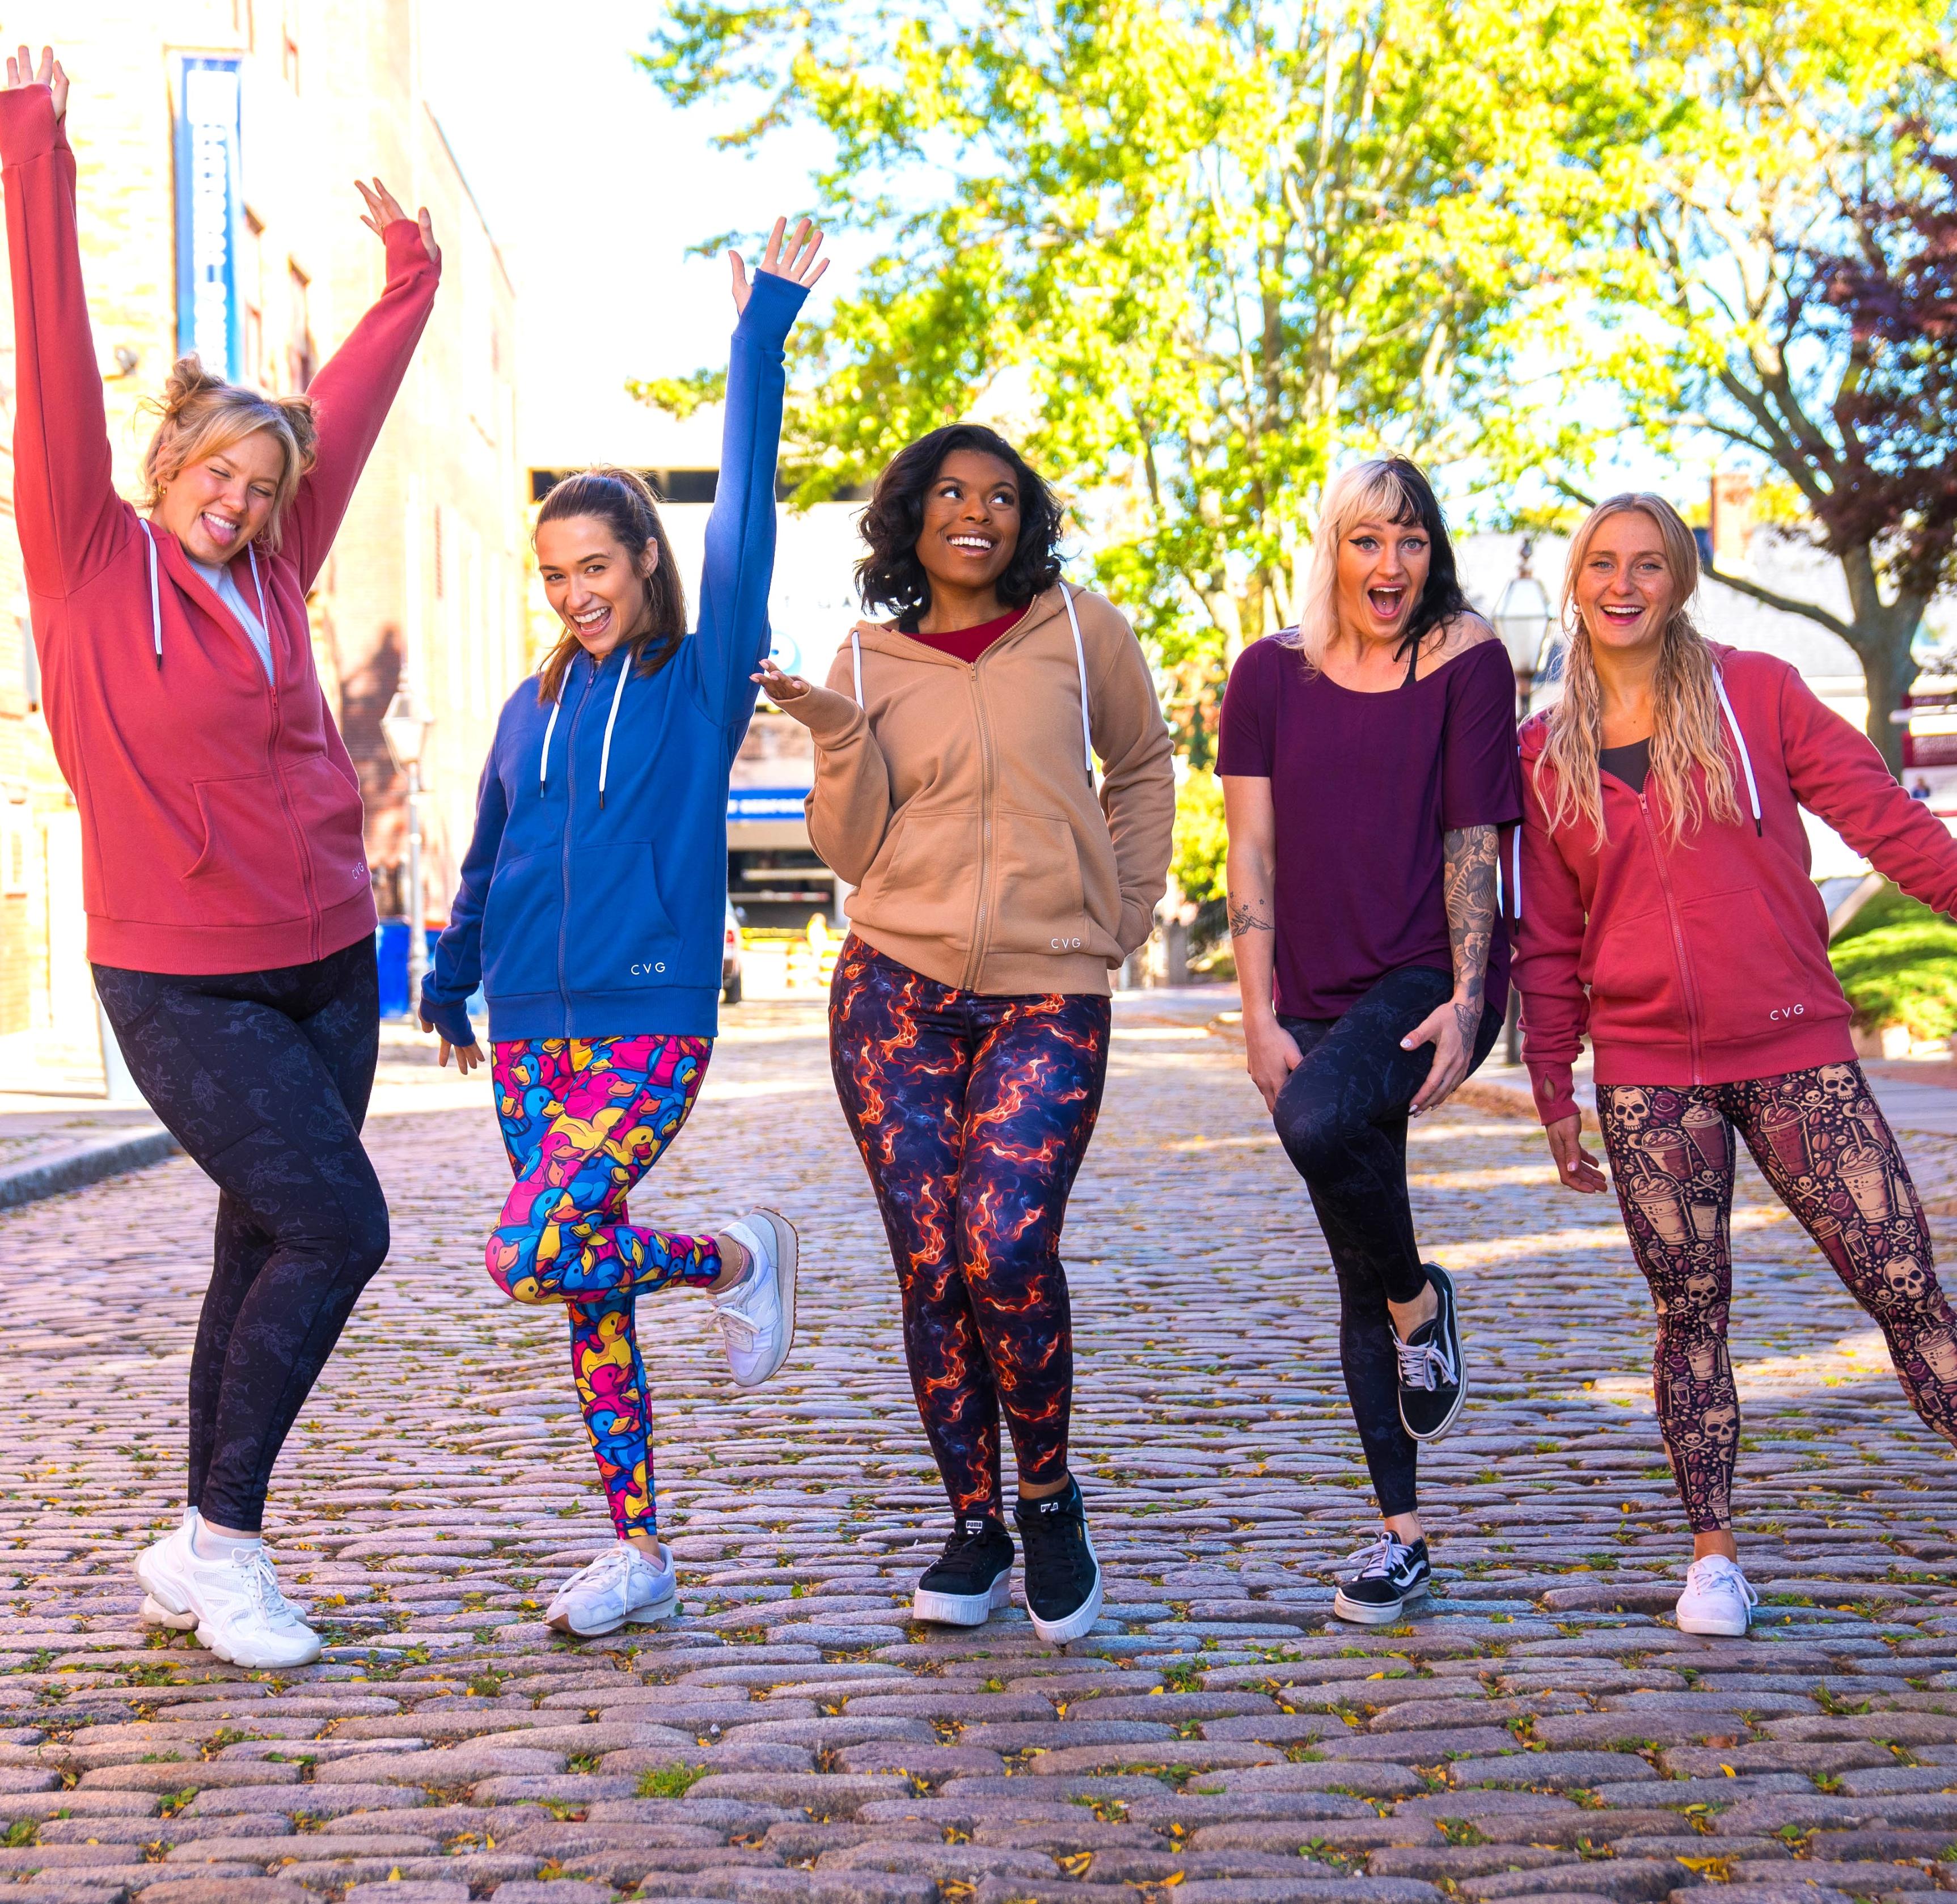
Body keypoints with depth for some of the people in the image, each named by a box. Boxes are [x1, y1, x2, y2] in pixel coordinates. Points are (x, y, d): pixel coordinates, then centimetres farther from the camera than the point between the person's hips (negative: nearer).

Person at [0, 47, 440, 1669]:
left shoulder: (268, 575, 10)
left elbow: (351, 410, 21)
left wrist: (409, 282, 28)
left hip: (327, 967, 6)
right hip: (184, 983, -6)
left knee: (267, 1249, 9)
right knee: (338, 1227, -12)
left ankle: (200, 1554, 21)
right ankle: (224, 1539, 4)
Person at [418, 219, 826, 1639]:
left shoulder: (700, 683, -1)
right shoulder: (532, 710, 12)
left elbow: (744, 522, -10)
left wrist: (762, 337, -12)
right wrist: (452, 986, 34)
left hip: (650, 1025, -5)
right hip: (530, 1028, 5)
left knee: (529, 1256, -19)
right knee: (591, 1292, 6)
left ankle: (738, 1258, 7)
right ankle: (639, 1552, 15)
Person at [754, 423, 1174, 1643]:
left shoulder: (1081, 631, 6)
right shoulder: (870, 662, 10)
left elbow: (1143, 769, 20)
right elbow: (853, 849, 7)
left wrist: (1124, 912, 12)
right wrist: (834, 733, -8)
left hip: (1051, 996, -2)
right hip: (900, 988, 2)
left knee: (1007, 1245, -18)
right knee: (932, 1264, -1)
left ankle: (1049, 1499, 6)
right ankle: (975, 1530, 15)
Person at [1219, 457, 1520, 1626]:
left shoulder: (1467, 661, -1)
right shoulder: (1272, 675, 5)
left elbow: (1474, 838, -5)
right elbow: (1253, 853, 2)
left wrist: (1467, 997, -15)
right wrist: (1260, 1016, -6)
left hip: (1429, 982, -3)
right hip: (1318, 997, 3)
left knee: (1320, 1122, -34)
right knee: (1358, 1278, 6)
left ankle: (1421, 1303, -4)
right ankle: (1403, 1536, 17)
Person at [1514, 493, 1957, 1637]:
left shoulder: (1756, 693, 3)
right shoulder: (1546, 756, 8)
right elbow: (1549, 940, 11)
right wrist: (1555, 1093, 11)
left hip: (1794, 1050, -1)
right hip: (1650, 1074, 1)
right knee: (1691, 1314, 3)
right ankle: (1715, 1555, 14)